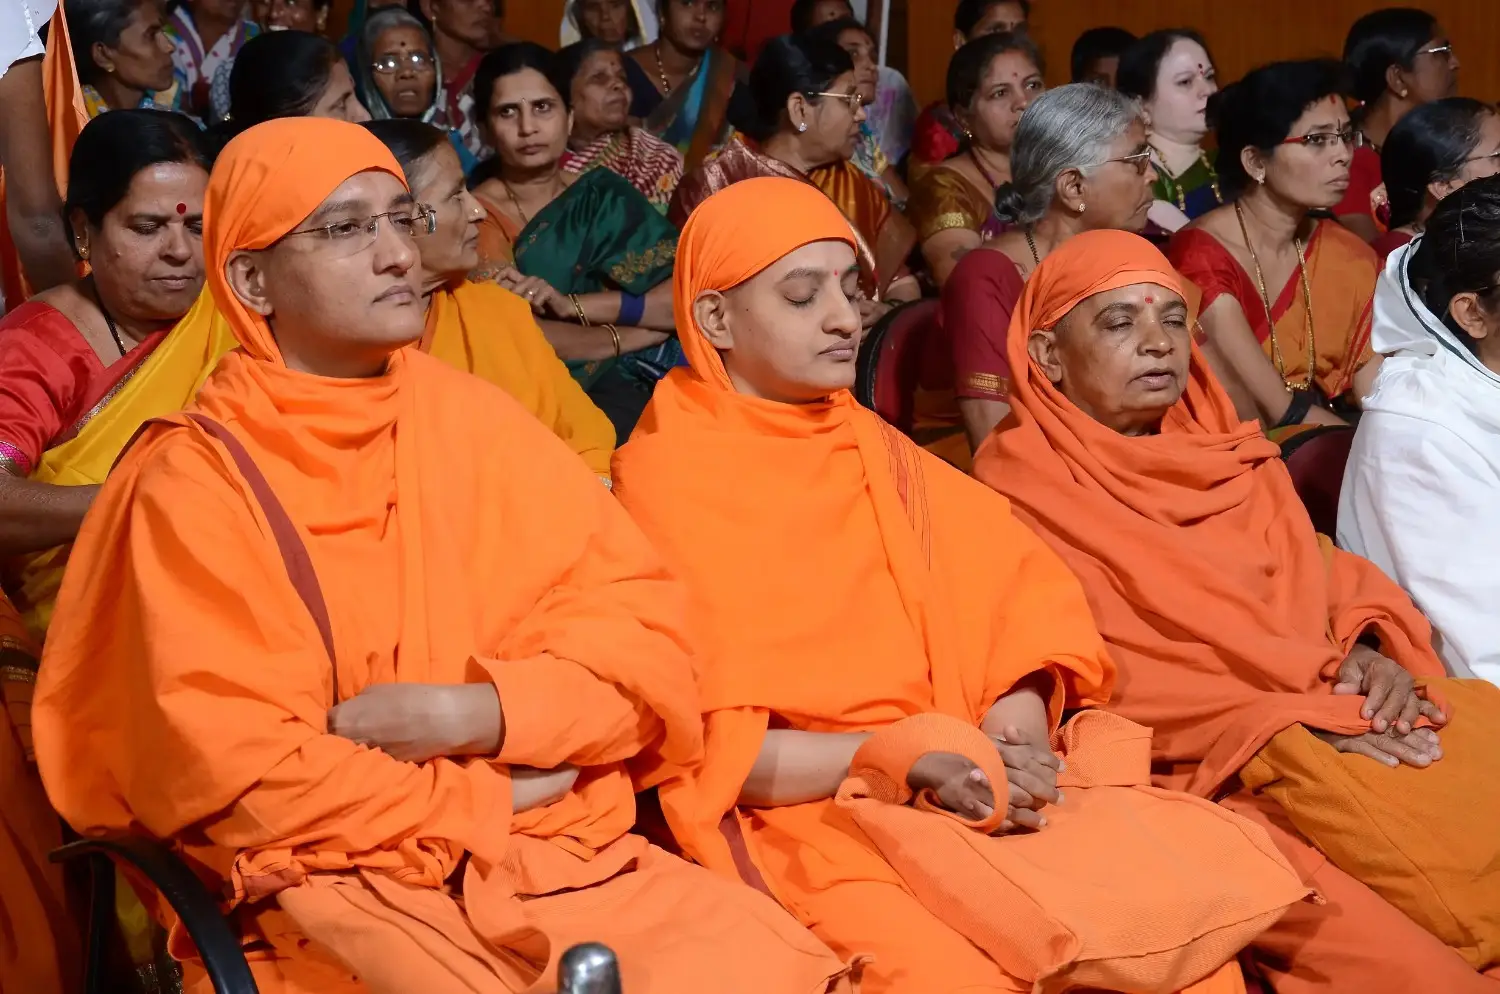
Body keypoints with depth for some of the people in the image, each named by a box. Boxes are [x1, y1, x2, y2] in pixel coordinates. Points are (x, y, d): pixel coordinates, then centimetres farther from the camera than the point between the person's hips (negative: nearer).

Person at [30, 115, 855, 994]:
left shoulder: (477, 420, 11)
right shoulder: (194, 482, -1)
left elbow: (645, 639, 6)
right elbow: (226, 769, -9)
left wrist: (478, 713, -10)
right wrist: (485, 802, -6)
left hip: (561, 851, 4)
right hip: (331, 884, -3)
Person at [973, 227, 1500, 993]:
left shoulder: (1232, 455, 20)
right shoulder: (1022, 488, -1)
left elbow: (1319, 577, 19)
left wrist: (1368, 648, -6)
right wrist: (1276, 728, -16)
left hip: (1336, 719, 7)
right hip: (1193, 766, -7)